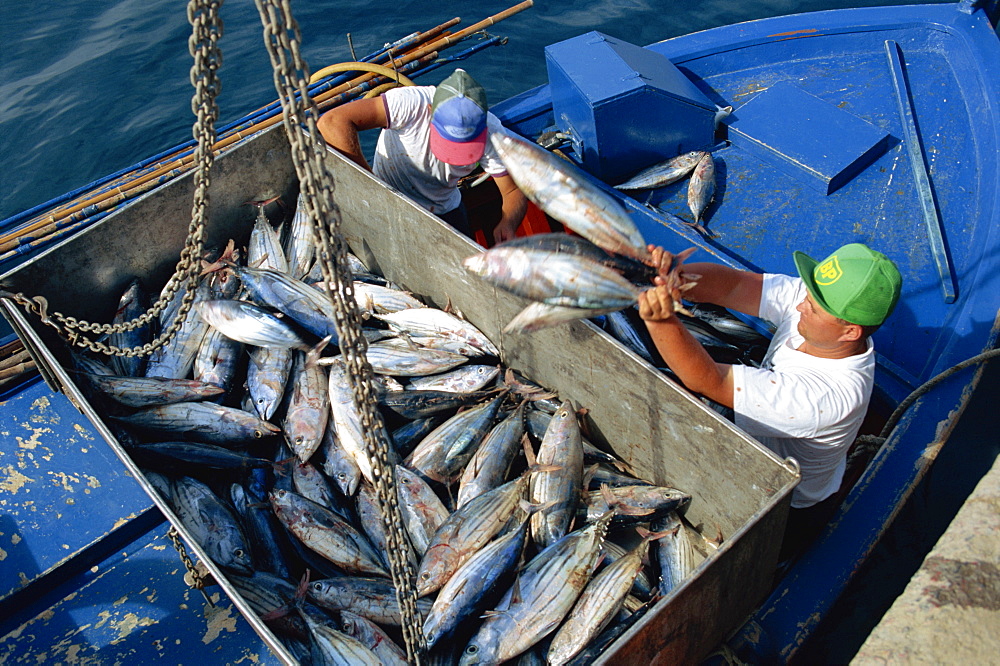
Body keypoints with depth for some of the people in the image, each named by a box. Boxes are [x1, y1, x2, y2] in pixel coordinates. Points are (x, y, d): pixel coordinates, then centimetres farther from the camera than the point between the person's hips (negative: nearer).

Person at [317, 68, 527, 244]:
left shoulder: (492, 133, -23)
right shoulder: (411, 104, -34)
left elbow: (514, 192, -14)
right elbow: (332, 122, -40)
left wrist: (507, 224, -37)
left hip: (445, 210, 3)